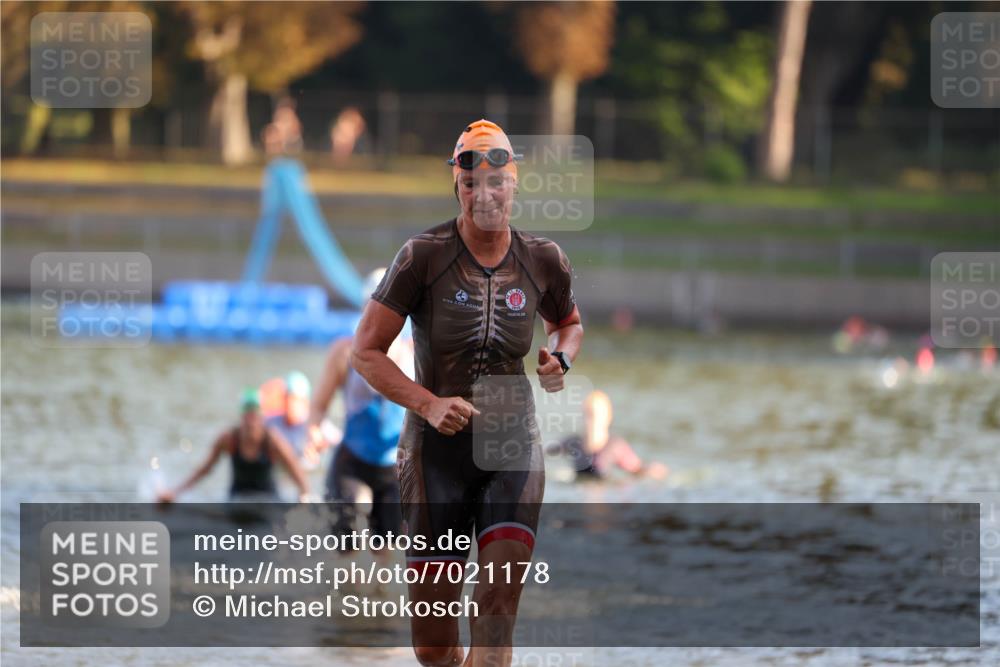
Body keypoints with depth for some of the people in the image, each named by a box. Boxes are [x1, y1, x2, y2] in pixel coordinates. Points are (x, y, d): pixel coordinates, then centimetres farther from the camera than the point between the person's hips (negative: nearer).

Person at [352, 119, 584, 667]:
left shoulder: (543, 262, 1)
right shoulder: (424, 256, -9)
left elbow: (569, 323, 23)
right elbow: (365, 352, -7)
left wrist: (560, 359, 0)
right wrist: (428, 404, -21)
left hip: (513, 449, 2)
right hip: (437, 451, -2)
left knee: (498, 612, -17)